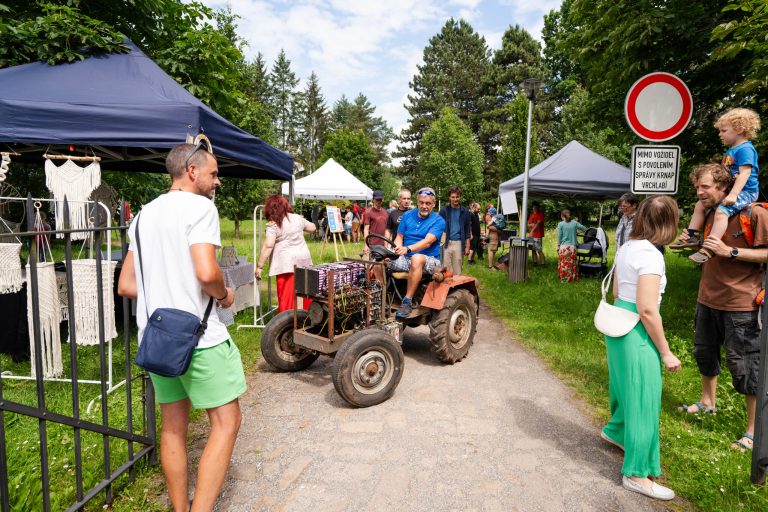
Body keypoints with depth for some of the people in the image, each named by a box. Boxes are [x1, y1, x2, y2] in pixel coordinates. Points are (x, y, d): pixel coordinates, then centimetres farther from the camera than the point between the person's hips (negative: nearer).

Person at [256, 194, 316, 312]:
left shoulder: (273, 224, -8)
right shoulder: (298, 218, 8)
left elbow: (268, 245, -16)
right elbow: (312, 228, 23)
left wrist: (259, 266, -13)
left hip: (286, 263, -5)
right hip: (304, 260, 6)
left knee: (286, 296, 0)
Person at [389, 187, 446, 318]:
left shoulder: (438, 221, -6)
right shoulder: (407, 215, 9)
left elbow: (428, 241, -21)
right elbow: (399, 236, 7)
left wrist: (408, 248, -38)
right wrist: (398, 248, -18)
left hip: (429, 260, -4)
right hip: (405, 258, 4)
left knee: (416, 258, -40)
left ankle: (408, 301, -33)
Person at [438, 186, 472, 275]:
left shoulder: (465, 212, 6)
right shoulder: (444, 210, 4)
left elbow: (467, 230, 8)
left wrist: (467, 246, 2)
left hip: (459, 243, 1)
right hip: (446, 242, -1)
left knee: (457, 270, 5)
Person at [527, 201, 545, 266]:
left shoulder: (540, 214, -3)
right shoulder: (531, 214, 16)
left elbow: (538, 223, -12)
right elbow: (528, 224, 15)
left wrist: (532, 230, -15)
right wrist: (532, 224, -8)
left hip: (538, 235, -6)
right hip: (531, 235, 6)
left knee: (539, 250, -11)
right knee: (533, 250, 7)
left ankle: (542, 263, -10)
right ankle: (534, 263, 13)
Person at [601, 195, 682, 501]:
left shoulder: (627, 247, 6)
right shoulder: (650, 254, -21)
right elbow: (647, 310, -23)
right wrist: (666, 352, -15)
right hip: (637, 333, -9)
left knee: (627, 387, 28)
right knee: (643, 401, 4)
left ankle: (616, 430, 51)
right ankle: (636, 474, 17)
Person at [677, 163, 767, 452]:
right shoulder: (708, 214, 10)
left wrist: (729, 251, -25)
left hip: (740, 304, -8)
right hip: (708, 299, 8)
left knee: (744, 365, 1)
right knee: (704, 353, 21)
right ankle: (707, 402, 43)